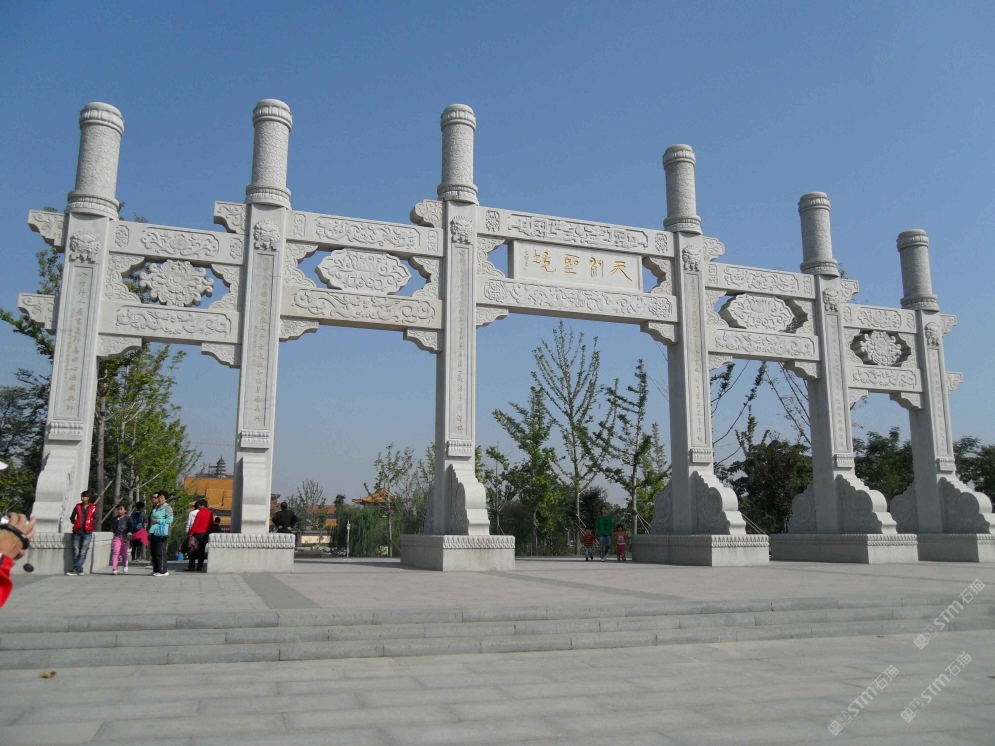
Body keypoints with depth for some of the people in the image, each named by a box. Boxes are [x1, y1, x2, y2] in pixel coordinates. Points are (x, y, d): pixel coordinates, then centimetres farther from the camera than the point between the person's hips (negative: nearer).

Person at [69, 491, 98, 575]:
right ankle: (79, 570, 10)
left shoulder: (93, 507, 2)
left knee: (83, 552, -5)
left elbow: (95, 519, 2)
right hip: (77, 531, 3)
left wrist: (89, 524, -10)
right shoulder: (78, 506, 10)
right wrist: (75, 522, 4)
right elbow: (72, 517, 18)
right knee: (76, 552, 2)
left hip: (87, 532, -2)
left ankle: (76, 570, -4)